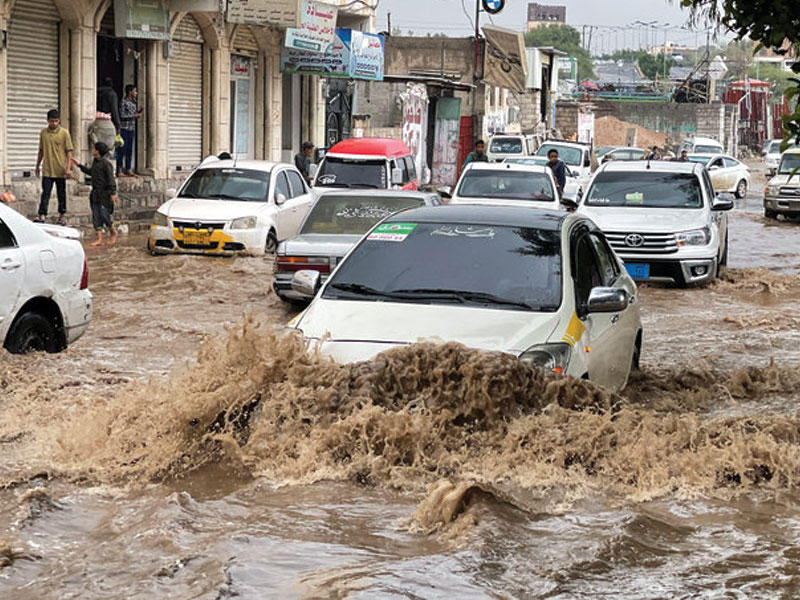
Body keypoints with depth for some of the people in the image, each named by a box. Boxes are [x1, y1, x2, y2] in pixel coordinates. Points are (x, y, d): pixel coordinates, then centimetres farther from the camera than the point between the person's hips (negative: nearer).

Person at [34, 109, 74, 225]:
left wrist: (68, 168, -11)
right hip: (47, 170, 2)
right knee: (45, 193, -5)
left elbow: (69, 152, -4)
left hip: (60, 170, -2)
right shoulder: (43, 133, 6)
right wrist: (37, 166, 16)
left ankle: (62, 215, 20)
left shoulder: (64, 133, -4)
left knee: (61, 193, 9)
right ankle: (42, 215, -9)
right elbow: (41, 151, 16)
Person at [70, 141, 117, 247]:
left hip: (105, 193, -9)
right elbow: (90, 172, 31)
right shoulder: (95, 161, 13)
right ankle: (99, 238, 4)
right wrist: (79, 165, 33)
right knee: (96, 216, 3)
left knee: (105, 214, -8)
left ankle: (113, 232, 17)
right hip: (96, 193, 9)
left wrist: (113, 193, -20)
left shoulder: (106, 163, -14)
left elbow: (111, 179, -16)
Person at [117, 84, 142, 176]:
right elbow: (122, 116, -13)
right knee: (122, 150, -7)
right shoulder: (123, 102, -7)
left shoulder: (133, 103, 16)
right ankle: (119, 170, -5)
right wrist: (134, 115, -11)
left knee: (130, 150, 7)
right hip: (124, 129, -7)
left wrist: (138, 112, 3)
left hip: (132, 129, 7)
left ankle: (128, 169, 10)